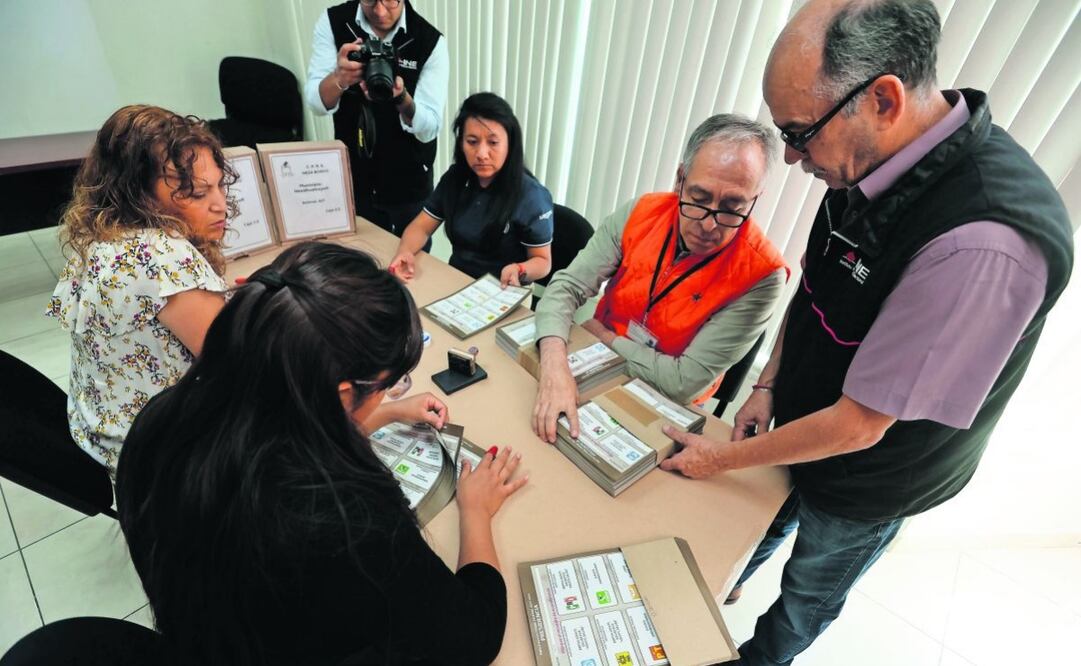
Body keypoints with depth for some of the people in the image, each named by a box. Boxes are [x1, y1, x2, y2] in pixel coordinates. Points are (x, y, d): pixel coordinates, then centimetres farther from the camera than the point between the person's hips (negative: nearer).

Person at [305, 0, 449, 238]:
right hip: (351, 178, 2)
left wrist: (402, 97, -37)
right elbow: (315, 103, -10)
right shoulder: (332, 22, -8)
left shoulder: (431, 41, -14)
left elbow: (429, 129, -17)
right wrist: (339, 79, -31)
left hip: (409, 185, -1)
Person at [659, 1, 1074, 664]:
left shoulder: (985, 243, -38)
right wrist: (769, 384, -4)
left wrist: (723, 459, -18)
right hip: (803, 427, 6)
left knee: (811, 592, 25)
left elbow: (857, 426, -31)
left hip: (864, 481, -5)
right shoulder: (865, 162, -15)